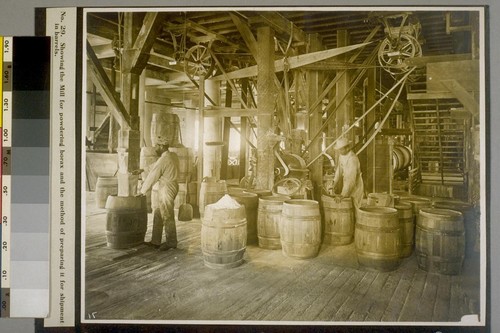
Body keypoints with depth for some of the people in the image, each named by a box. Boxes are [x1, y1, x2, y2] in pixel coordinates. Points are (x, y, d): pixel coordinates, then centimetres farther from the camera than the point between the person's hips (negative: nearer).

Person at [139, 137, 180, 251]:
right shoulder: (173, 155, 9)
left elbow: (152, 177, -10)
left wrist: (142, 191, 1)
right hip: (171, 187, 10)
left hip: (166, 189, -10)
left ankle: (171, 242, 13)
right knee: (158, 214, 15)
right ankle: (155, 241, 21)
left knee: (167, 217, 1)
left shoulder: (162, 160, -17)